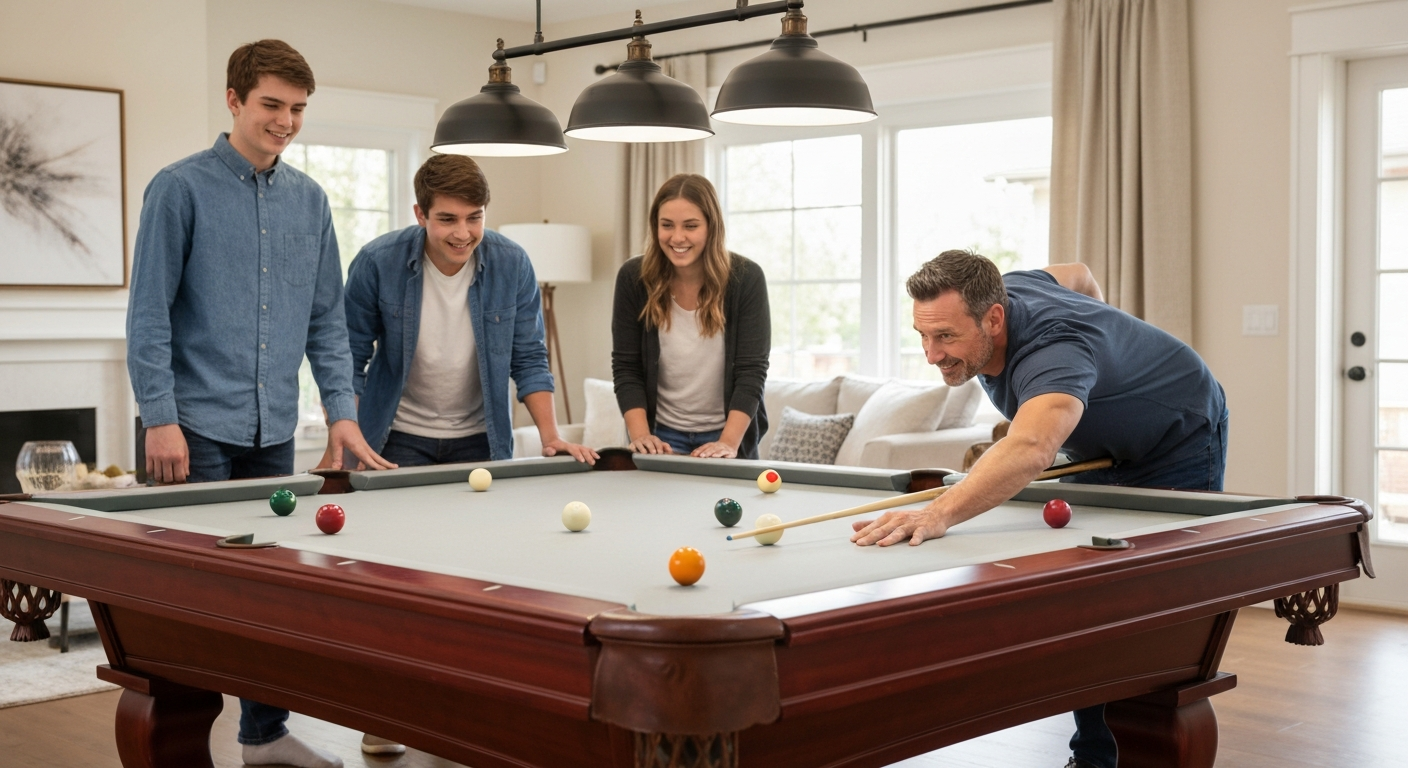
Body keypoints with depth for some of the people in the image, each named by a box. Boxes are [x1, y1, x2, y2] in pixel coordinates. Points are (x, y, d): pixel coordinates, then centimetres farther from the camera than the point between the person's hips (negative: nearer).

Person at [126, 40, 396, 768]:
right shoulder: (182, 188, -5)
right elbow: (148, 313, -7)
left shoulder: (310, 200, 10)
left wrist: (341, 412, 5)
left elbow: (326, 318, 13)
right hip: (199, 428, -5)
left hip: (273, 431, 5)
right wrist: (160, 417, -13)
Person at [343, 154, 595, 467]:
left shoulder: (513, 264, -13)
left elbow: (529, 360, -4)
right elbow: (351, 361, -8)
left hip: (481, 439, 1)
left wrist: (551, 436, -15)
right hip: (400, 438, -1)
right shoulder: (376, 263, -17)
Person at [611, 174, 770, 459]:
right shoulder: (633, 278, -10)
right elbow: (626, 368, -7)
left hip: (727, 436, -1)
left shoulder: (746, 279, -15)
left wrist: (729, 442, -25)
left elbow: (751, 371, -16)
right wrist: (640, 435, -18)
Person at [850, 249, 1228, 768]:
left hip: (1179, 443, -8)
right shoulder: (1001, 290, -18)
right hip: (1102, 448, 8)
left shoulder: (1052, 351, -45)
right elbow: (1077, 274, 6)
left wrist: (939, 513, -81)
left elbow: (1032, 451, -68)